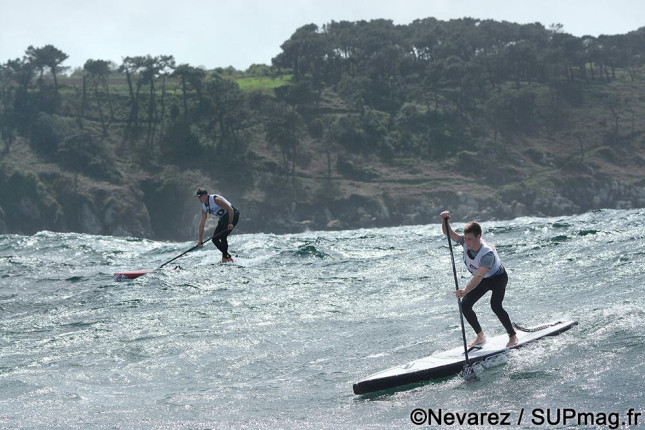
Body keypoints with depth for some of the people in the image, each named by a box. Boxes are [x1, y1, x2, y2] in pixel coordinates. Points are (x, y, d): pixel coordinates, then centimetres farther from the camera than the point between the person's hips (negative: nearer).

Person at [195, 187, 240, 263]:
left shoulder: (216, 199, -25)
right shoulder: (204, 207, 0)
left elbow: (230, 209, -25)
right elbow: (202, 224, -1)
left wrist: (230, 223, -28)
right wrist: (200, 240, -5)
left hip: (233, 215, -9)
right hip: (223, 218, 9)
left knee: (222, 236, -20)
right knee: (215, 239, 0)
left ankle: (226, 257, -7)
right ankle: (227, 256, 13)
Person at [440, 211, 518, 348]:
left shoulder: (487, 253, -40)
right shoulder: (465, 242, -21)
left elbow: (478, 276, -47)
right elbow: (449, 233, -17)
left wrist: (465, 290, -58)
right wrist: (444, 221, -38)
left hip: (498, 278, -7)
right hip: (482, 280, 7)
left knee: (495, 306, -26)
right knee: (465, 305, -5)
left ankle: (513, 336, -6)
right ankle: (480, 337, 9)